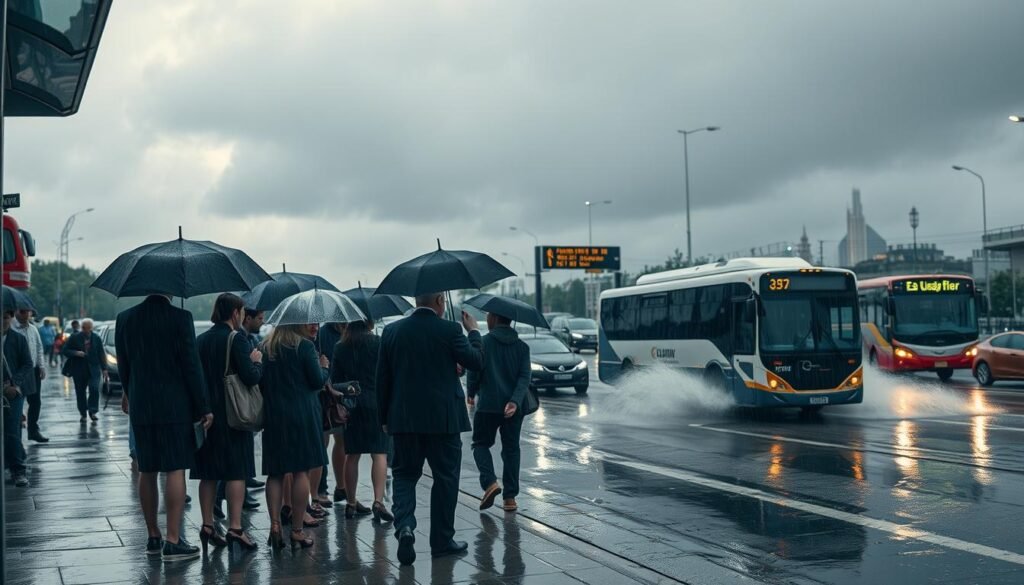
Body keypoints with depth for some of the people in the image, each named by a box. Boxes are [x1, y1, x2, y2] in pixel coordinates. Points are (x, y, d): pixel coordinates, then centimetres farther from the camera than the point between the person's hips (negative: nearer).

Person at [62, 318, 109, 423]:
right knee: (80, 392, 5)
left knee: (94, 390, -15)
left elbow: (101, 354, 6)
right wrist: (76, 353, -17)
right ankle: (83, 414, 17)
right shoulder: (74, 338, 0)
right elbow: (64, 350, 0)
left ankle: (92, 412, -6)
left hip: (93, 369, 0)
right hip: (79, 370, 0)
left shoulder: (97, 338, 5)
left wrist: (104, 369, 1)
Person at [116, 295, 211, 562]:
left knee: (146, 472, 12)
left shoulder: (125, 319, 4)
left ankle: (153, 537, 20)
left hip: (140, 408, 5)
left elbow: (123, 367, 10)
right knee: (175, 470, -2)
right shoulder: (180, 317, -11)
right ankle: (173, 541, -4)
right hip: (175, 406, -5)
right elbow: (191, 365, -10)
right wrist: (203, 407, -4)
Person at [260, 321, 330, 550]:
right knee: (302, 471, 0)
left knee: (275, 473, 9)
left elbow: (260, 382, 10)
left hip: (273, 416, 5)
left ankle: (275, 525, -1)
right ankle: (297, 530, 2)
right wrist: (324, 367, 11)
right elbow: (317, 381, -7)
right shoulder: (305, 346, -8)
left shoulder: (266, 347, 8)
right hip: (302, 415, -5)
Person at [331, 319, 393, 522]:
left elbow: (335, 379, 7)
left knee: (352, 455, 10)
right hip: (375, 403, -4)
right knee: (379, 454, -4)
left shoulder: (340, 347, 5)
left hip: (350, 406, 4)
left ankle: (351, 503, 15)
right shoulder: (377, 343, -6)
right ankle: (378, 501, -16)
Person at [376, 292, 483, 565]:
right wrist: (473, 332, 11)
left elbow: (382, 378, 5)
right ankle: (442, 541, 15)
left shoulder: (391, 331, 2)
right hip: (443, 419, -3)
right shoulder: (449, 330, -10)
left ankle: (404, 527, -11)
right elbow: (476, 361, -5)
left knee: (405, 474, 12)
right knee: (445, 478, 9)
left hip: (403, 419, 3)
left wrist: (385, 417, 13)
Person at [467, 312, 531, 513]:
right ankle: (510, 497, 8)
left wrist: (471, 394, 10)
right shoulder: (522, 346, 6)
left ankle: (490, 482, -11)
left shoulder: (483, 342, -6)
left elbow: (474, 370, -6)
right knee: (511, 449, 11)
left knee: (481, 444, 12)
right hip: (513, 407, 3)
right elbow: (525, 377, -5)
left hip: (487, 405, -3)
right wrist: (515, 401, -13)